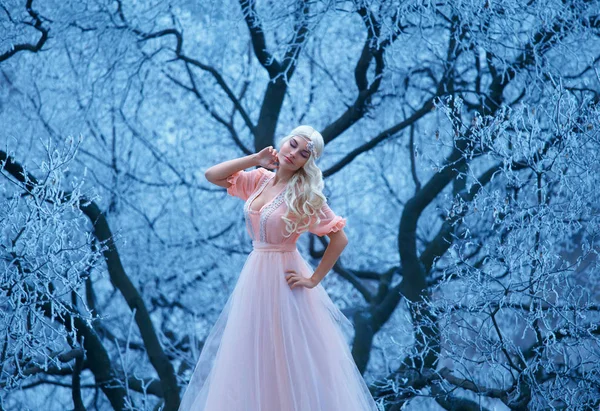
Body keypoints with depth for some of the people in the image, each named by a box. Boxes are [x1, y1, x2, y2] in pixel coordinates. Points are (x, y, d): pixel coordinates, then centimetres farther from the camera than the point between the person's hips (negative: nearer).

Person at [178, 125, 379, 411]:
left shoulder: (304, 194, -13)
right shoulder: (259, 179, 3)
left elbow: (340, 238, -16)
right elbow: (211, 175, 2)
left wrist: (314, 280, -14)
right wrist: (255, 159, -4)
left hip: (283, 278, -6)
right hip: (255, 276, 6)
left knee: (288, 360, 1)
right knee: (254, 359, 14)